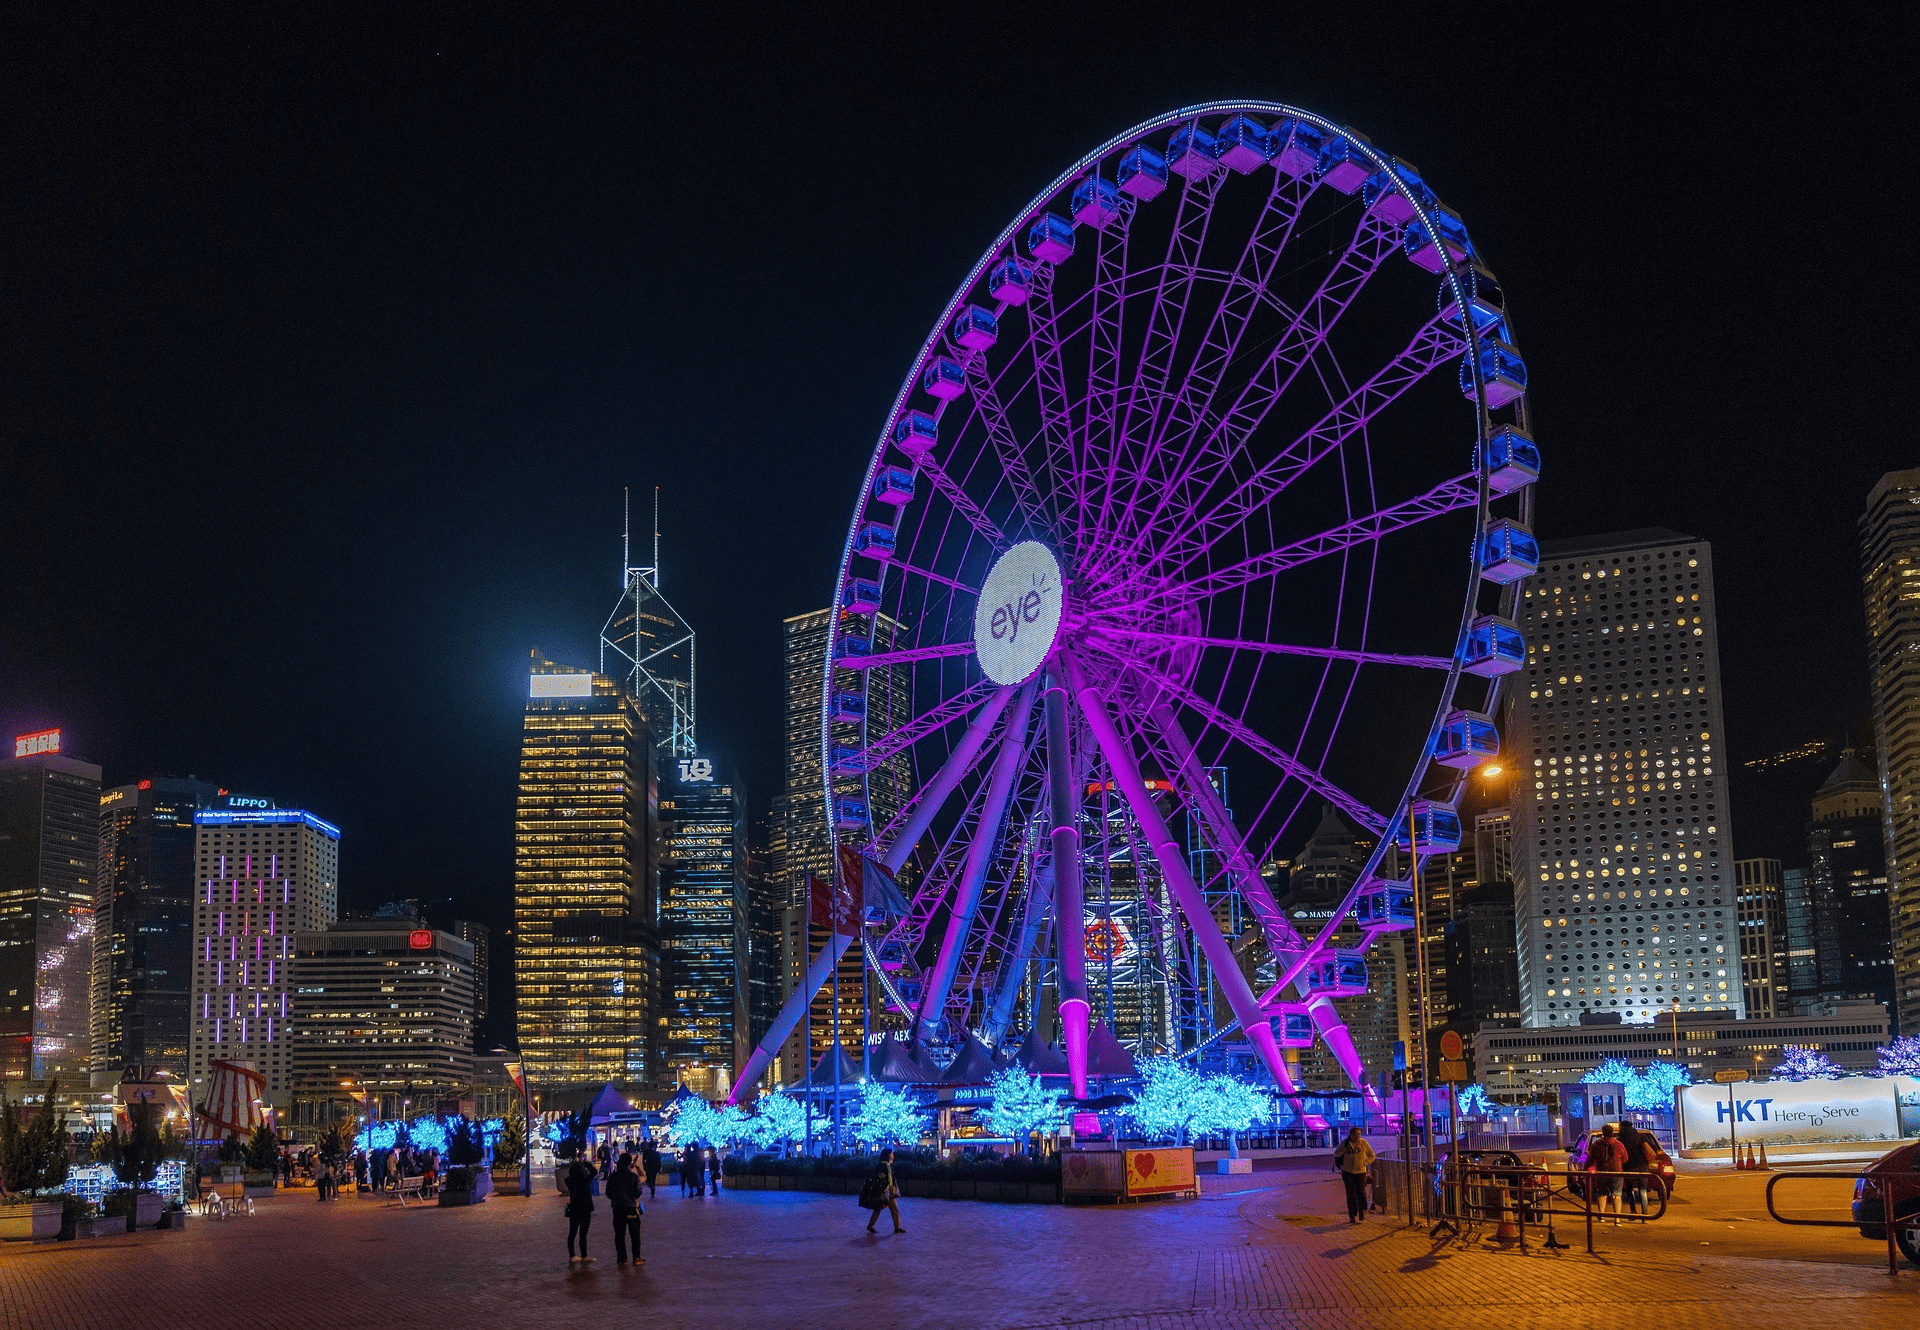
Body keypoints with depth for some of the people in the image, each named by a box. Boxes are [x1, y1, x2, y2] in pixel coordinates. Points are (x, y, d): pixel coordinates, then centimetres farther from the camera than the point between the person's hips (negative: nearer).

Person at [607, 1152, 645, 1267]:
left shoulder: (613, 1177, -3)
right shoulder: (634, 1176, -9)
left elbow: (608, 1193, 3)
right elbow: (638, 1193, -8)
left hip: (617, 1209, 2)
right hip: (631, 1207, -2)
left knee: (619, 1234, 9)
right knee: (635, 1234, 8)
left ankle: (622, 1258, 9)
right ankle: (636, 1258, 7)